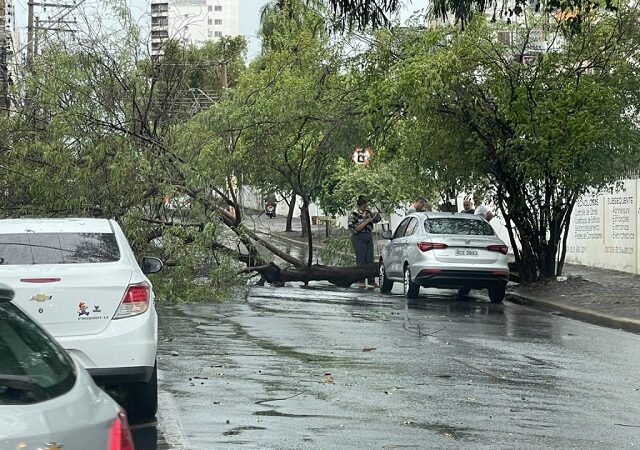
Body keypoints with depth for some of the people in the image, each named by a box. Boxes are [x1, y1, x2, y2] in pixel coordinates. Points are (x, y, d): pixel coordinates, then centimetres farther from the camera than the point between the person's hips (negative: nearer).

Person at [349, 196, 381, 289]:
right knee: (361, 260, -6)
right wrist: (366, 222, -19)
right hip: (359, 238, -6)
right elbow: (356, 229, -18)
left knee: (370, 259, 4)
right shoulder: (353, 216, -9)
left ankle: (372, 281, 4)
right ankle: (361, 282, -1)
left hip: (369, 237, 6)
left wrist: (377, 215, -2)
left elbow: (376, 220, 20)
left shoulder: (367, 212, 9)